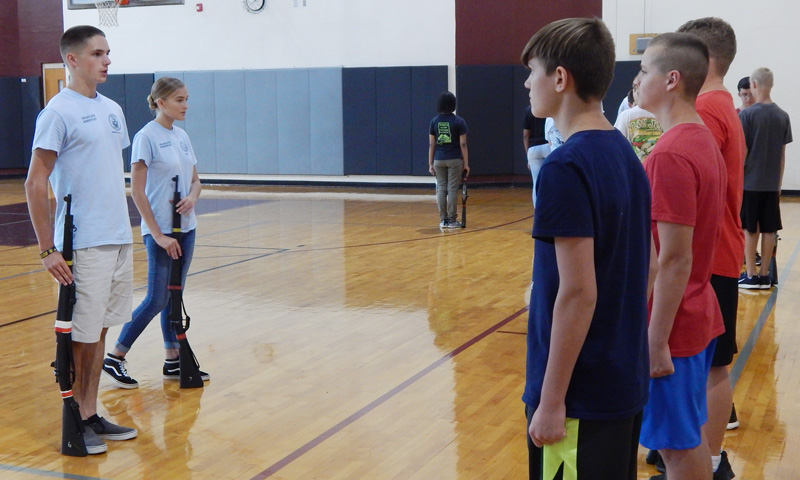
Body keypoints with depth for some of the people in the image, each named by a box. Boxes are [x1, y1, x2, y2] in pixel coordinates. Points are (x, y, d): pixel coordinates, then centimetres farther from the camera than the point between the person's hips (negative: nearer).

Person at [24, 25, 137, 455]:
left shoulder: (112, 110, 13)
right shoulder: (58, 112, -11)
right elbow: (35, 184, -13)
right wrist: (48, 250, -15)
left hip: (119, 239, 7)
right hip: (83, 245, -7)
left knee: (99, 329, 13)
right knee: (80, 336, 0)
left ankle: (92, 415, 23)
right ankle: (74, 423, 12)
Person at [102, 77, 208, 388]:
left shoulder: (181, 136, 9)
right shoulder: (146, 137, -12)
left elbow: (195, 180, 15)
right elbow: (137, 191, -14)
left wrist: (192, 198, -9)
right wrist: (158, 235, -17)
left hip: (185, 228, 7)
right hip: (160, 232, -7)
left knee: (174, 297, 12)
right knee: (156, 300, -4)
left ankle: (173, 361, 20)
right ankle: (114, 359, 9)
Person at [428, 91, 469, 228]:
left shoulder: (434, 121, 2)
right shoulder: (459, 121, -5)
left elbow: (431, 144, 2)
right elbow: (463, 144, -6)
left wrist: (430, 164, 6)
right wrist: (466, 163, -1)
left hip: (439, 160, 3)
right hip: (454, 160, -3)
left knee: (441, 188, 8)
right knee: (453, 188, 2)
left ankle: (443, 220, 10)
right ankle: (452, 220, 3)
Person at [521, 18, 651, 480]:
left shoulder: (566, 167, -19)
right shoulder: (626, 156, 7)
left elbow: (579, 292, -22)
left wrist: (551, 400, -17)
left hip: (582, 393, -8)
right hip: (627, 382, 8)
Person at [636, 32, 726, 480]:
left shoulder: (671, 155, -21)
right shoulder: (704, 141, 8)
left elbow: (675, 261, -23)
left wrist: (657, 341, -19)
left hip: (674, 324, -9)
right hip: (699, 316, 9)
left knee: (678, 444, 3)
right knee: (692, 434, 19)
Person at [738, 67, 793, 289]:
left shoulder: (746, 115, -10)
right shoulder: (783, 116, 4)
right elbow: (782, 154, 8)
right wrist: (778, 182, 15)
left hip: (749, 182, -4)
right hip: (771, 184, 4)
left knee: (750, 230, 4)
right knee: (769, 230, 8)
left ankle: (750, 276, 7)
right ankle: (764, 275, 13)